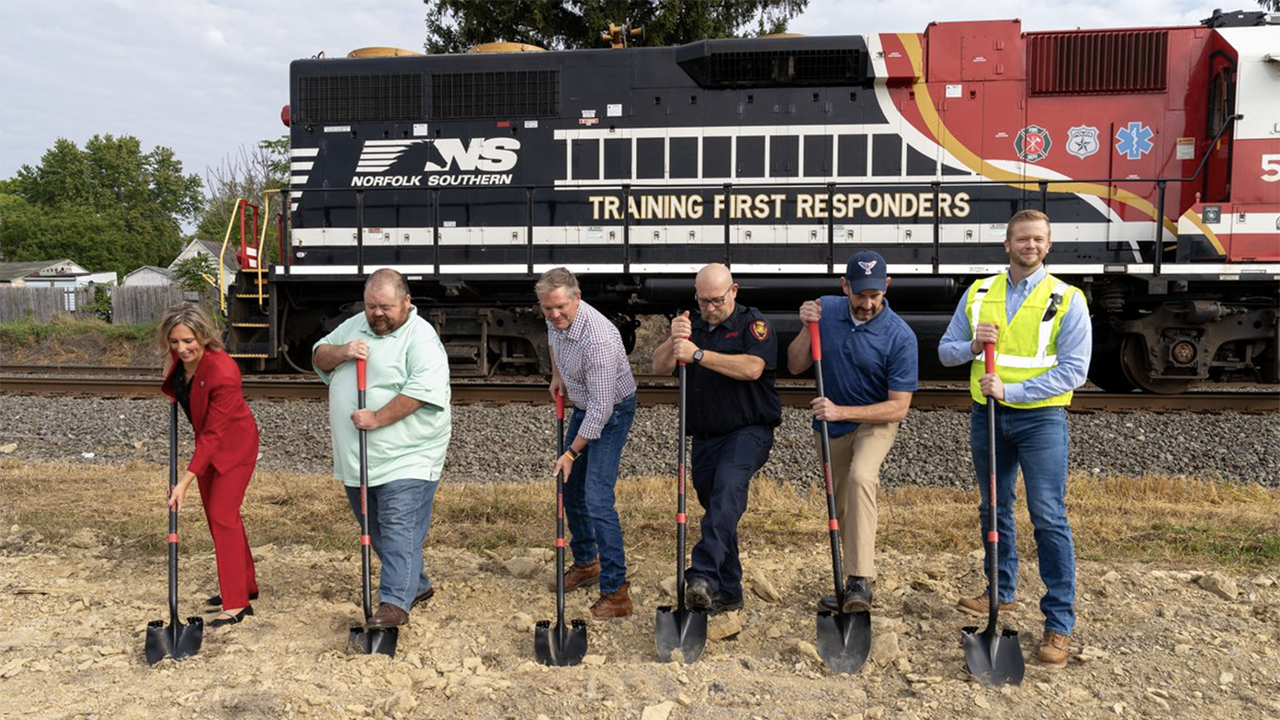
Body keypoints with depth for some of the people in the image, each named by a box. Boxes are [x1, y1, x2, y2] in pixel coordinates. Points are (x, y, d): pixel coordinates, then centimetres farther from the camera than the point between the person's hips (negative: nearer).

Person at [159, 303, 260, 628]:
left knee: (222, 515, -10)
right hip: (208, 440, 9)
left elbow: (213, 436, -30)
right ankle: (246, 585, 28)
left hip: (234, 445, -8)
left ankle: (237, 603, -3)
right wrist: (173, 391, -3)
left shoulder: (223, 373, -34)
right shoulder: (181, 357, -13)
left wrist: (185, 481, -29)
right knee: (215, 514, 14)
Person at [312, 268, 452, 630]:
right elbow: (319, 358, 14)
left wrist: (377, 419, -24)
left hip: (405, 457, -8)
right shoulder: (355, 326, 13)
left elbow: (422, 390, -23)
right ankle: (416, 585, 30)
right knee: (376, 530, 16)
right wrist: (342, 352, -8)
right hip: (357, 455, 8)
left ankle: (394, 603, -8)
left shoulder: (421, 338, -12)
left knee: (399, 529, -10)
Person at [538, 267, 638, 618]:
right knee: (570, 486, 16)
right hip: (584, 406, 9)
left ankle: (616, 592, -12)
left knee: (597, 499, -16)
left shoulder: (597, 339, -35)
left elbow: (601, 408, -31)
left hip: (612, 410, -9)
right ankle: (586, 563, 35)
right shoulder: (556, 319, -10)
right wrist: (556, 375, 15)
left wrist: (571, 453, -26)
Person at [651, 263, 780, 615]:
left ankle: (702, 575, -41)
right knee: (716, 508, 10)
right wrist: (674, 341, -17)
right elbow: (659, 368, 3)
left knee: (727, 490, -30)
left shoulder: (754, 324, -4)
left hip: (748, 431, -6)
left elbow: (752, 368, -23)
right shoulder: (692, 326, 13)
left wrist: (698, 354, -24)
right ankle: (728, 592, 21)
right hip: (705, 437, 6)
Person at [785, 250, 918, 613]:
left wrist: (841, 411, -29)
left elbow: (898, 408, -19)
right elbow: (795, 366, -3)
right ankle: (854, 583, 31)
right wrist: (806, 329, -20)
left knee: (861, 477, -32)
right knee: (841, 506, 13)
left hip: (876, 421, -5)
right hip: (832, 426, 5)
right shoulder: (825, 310, -9)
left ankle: (861, 580, -31)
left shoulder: (900, 337, -21)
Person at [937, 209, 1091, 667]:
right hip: (987, 416, 4)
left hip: (1040, 418, -4)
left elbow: (1073, 370, -11)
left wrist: (1011, 390, -19)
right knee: (994, 510, 16)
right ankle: (1002, 591, 34)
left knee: (1049, 518, -6)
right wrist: (972, 346, -13)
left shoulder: (1067, 300, -4)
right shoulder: (978, 294, 7)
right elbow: (946, 350, 10)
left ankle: (1059, 624, 1)